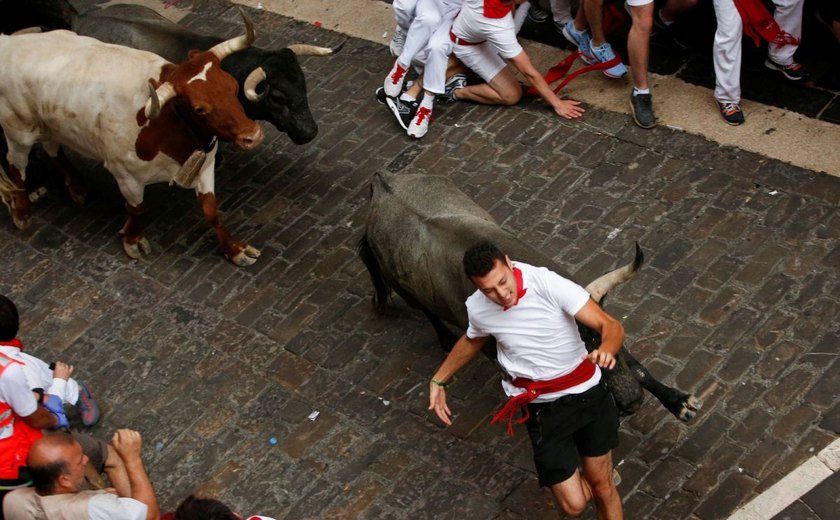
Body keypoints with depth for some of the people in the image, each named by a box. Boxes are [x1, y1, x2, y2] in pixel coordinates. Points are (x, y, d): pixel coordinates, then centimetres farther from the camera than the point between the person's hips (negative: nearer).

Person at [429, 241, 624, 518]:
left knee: (602, 487, 12)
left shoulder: (548, 284, -24)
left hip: (588, 394, -1)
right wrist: (438, 380, 20)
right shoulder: (477, 308, -12)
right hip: (543, 409, 1)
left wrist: (606, 349, -48)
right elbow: (472, 340, 14)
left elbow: (611, 325, -26)